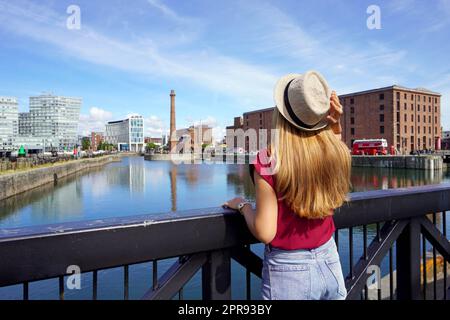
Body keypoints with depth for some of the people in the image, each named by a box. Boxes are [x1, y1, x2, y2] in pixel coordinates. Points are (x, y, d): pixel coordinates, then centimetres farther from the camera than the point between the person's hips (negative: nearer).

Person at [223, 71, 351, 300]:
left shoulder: (269, 159, -24)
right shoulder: (336, 153, -11)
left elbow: (265, 232, -22)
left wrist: (243, 205, -6)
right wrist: (335, 124, 0)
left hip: (287, 270, -4)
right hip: (329, 263, 4)